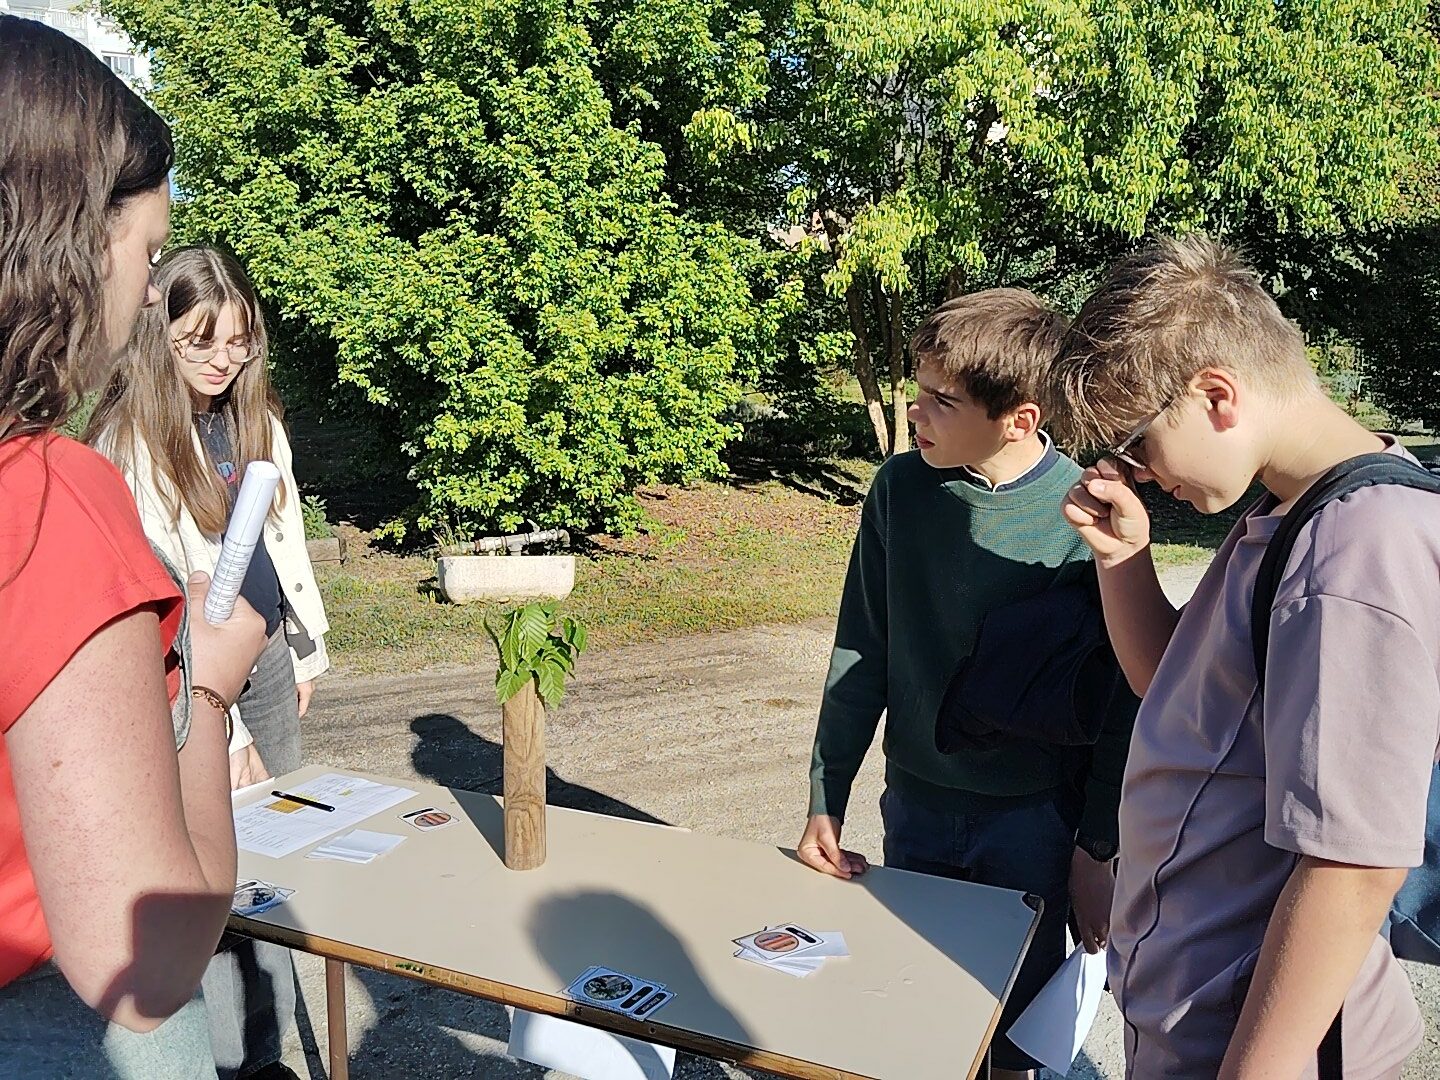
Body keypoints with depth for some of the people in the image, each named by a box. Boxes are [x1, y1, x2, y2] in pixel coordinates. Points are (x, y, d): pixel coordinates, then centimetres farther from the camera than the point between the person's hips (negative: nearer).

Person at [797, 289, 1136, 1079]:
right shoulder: (901, 488, -9)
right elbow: (860, 655, -2)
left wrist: (1098, 846, -5)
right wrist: (825, 800, 0)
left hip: (1035, 817, -2)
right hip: (916, 805, 3)